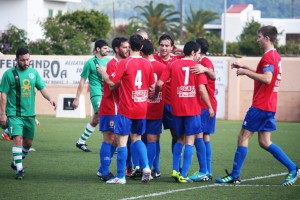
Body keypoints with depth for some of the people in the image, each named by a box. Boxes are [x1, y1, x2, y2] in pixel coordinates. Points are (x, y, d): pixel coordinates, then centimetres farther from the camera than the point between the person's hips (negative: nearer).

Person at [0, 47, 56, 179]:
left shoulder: (33, 72, 7)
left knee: (28, 142, 12)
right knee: (17, 139, -17)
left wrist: (49, 98, -13)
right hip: (14, 114, -5)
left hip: (29, 114, 5)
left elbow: (42, 88, 7)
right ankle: (19, 169, -12)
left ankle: (16, 163, 33)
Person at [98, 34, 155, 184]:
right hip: (142, 109, 5)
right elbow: (152, 86, 8)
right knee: (137, 138, 19)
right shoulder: (147, 64, 3)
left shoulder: (124, 63, -12)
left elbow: (112, 84, -10)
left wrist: (103, 73, 7)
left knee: (122, 140, 0)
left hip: (126, 109, -5)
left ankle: (121, 176, 1)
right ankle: (146, 167, 1)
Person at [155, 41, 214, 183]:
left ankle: (175, 170, 11)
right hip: (193, 109, -3)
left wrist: (155, 94, 18)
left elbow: (159, 83, -2)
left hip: (177, 108, 3)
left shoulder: (173, 65, 5)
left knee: (180, 139, 19)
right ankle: (184, 175, -6)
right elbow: (202, 89, -9)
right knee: (190, 140, 0)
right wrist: (210, 107, -1)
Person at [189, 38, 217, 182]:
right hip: (205, 105, 10)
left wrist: (205, 70, -50)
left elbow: (213, 76, -30)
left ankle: (204, 172, -19)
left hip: (205, 105, -10)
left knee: (198, 135, -14)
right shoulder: (202, 62, 18)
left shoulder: (205, 61, -11)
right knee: (205, 137, 9)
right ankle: (208, 172, 10)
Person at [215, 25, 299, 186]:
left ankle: (234, 176, 0)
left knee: (243, 137, -3)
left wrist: (246, 72, -19)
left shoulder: (268, 56, -14)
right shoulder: (275, 55, 16)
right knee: (264, 142, 11)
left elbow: (267, 78, -27)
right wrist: (245, 68, 24)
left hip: (260, 106, -9)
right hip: (270, 106, 9)